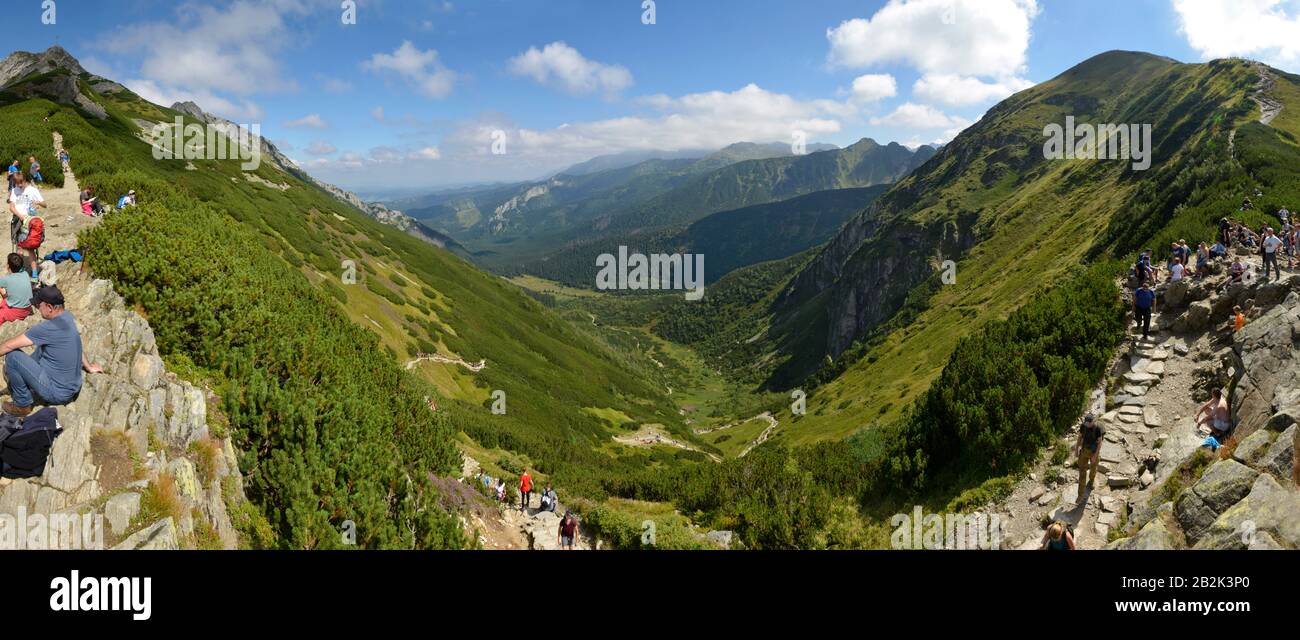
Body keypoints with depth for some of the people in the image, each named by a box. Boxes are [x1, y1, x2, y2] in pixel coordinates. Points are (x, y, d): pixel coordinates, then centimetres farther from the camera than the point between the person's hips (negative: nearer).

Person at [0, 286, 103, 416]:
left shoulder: (48, 328, -25)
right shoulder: (67, 316, 0)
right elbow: (76, 344, 16)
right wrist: (88, 367, 28)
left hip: (57, 394, -9)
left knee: (12, 356, -9)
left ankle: (22, 405, 5)